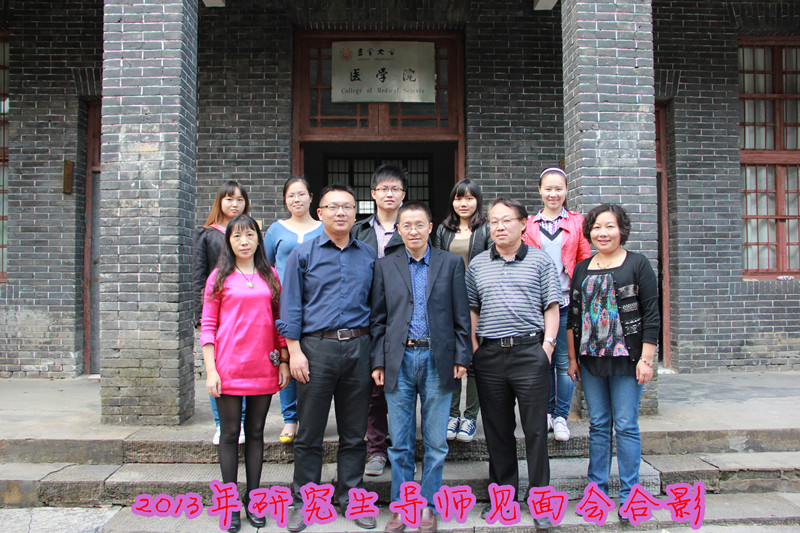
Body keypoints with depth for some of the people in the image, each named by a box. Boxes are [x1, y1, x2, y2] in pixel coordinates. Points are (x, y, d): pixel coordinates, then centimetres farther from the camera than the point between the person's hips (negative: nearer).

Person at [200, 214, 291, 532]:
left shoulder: (270, 276, 9)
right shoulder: (220, 277, 3)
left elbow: (279, 321, 12)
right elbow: (208, 326, 0)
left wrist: (284, 362, 6)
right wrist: (210, 370, -7)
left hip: (263, 368, 2)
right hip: (229, 369, -2)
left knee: (256, 432, 9)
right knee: (230, 434, 5)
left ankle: (253, 500, 20)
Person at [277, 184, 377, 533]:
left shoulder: (369, 256, 11)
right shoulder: (303, 254, 4)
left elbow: (375, 305, 12)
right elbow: (291, 306, 1)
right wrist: (295, 351, -7)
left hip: (358, 347, 2)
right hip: (317, 346, -2)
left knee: (354, 433, 10)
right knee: (309, 433, 5)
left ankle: (351, 500, 23)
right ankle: (304, 502, 19)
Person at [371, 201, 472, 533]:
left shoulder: (451, 263, 4)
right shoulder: (385, 266, 7)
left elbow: (461, 316, 4)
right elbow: (378, 319, 6)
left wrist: (461, 357, -2)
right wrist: (378, 361, 1)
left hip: (437, 360, 0)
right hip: (398, 360, 1)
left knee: (435, 443, 8)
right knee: (400, 443, 7)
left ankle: (428, 506, 22)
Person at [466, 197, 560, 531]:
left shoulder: (540, 261, 5)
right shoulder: (477, 265, 11)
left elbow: (551, 306, 3)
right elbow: (471, 309, 14)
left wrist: (548, 343, -7)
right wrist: (473, 346, 4)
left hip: (529, 351, -2)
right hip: (489, 354, 3)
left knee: (535, 429, 1)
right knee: (497, 430, 10)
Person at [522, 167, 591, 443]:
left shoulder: (577, 222, 8)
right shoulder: (529, 224, 10)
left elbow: (585, 262, 6)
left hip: (566, 301, -1)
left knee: (564, 361, 1)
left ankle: (561, 416, 13)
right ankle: (546, 412, 21)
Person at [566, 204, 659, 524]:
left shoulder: (638, 264, -1)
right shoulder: (582, 269, 11)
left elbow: (651, 315, -4)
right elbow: (573, 315, 13)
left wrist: (646, 359, -10)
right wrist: (572, 358, 10)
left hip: (626, 357, -4)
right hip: (590, 359, 4)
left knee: (625, 426, 0)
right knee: (598, 425, 10)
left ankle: (628, 493, 12)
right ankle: (597, 488, 20)